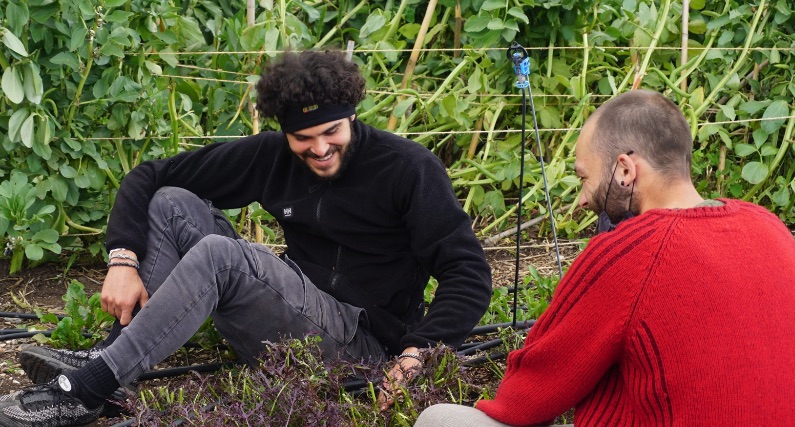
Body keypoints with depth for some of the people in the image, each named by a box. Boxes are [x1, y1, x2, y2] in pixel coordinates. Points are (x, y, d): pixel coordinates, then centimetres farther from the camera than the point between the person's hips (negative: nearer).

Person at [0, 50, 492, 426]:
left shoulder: (410, 168, -12)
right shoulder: (272, 156, 1)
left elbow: (469, 273, -15)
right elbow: (148, 178, 3)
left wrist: (417, 353, -28)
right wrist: (124, 260, -12)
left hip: (363, 340, -6)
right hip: (290, 314, 6)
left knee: (217, 254, -29)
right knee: (172, 204, -6)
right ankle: (111, 357, -20)